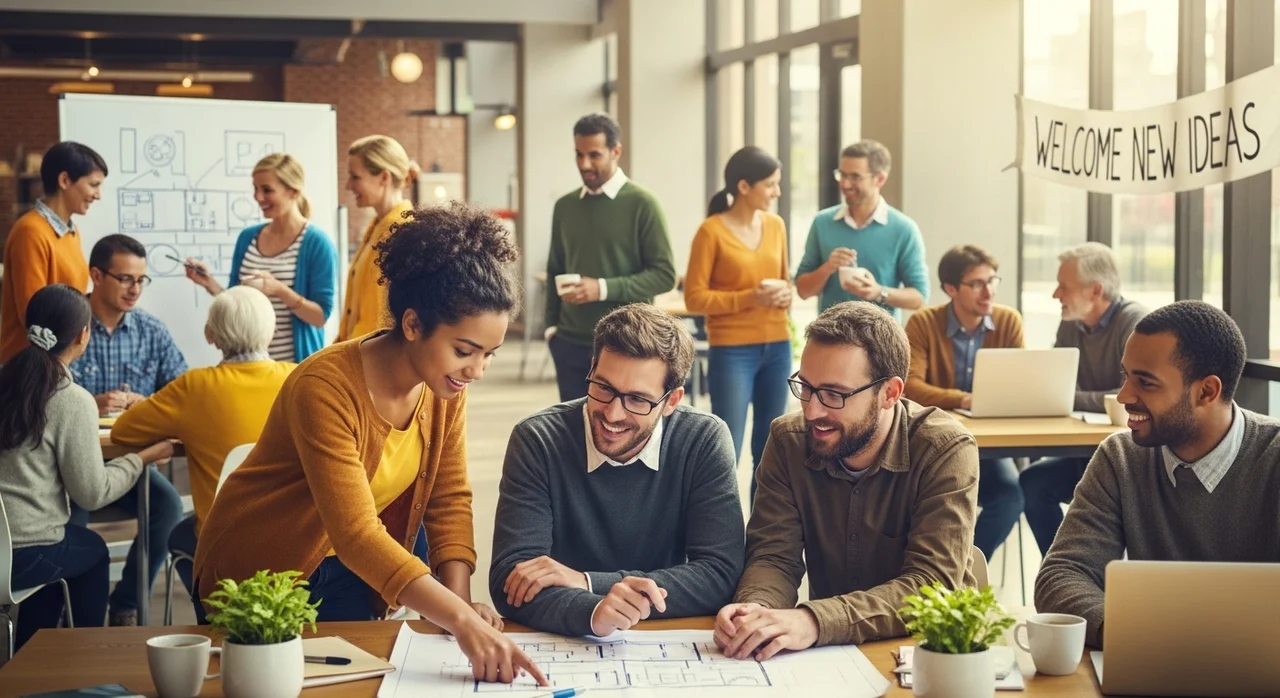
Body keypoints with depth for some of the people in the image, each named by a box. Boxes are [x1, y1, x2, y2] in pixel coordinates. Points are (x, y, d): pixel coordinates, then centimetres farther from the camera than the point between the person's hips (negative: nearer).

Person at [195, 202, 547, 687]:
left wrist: (459, 601, -22)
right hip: (255, 581, -6)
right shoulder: (326, 389, -33)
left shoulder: (445, 384, -11)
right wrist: (461, 620, -48)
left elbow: (449, 499, -6)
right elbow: (356, 534, -40)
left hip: (346, 576, 6)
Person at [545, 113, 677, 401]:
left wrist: (604, 288, -18)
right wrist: (551, 325, 7)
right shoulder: (564, 207, 11)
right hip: (571, 344, 4)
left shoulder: (641, 204, -4)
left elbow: (664, 274, -8)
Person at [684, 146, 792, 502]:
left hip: (777, 347, 6)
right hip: (732, 351, -6)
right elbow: (695, 297, -10)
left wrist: (785, 293, -3)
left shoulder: (776, 225, 8)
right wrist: (749, 298, -20)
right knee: (725, 454, -6)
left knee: (769, 452, 11)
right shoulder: (712, 230, -9)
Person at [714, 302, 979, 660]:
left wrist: (812, 621, -37)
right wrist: (754, 610, -29)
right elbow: (774, 557, -4)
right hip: (829, 656, 3)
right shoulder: (788, 441, -3)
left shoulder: (946, 451, -15)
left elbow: (932, 583, -23)